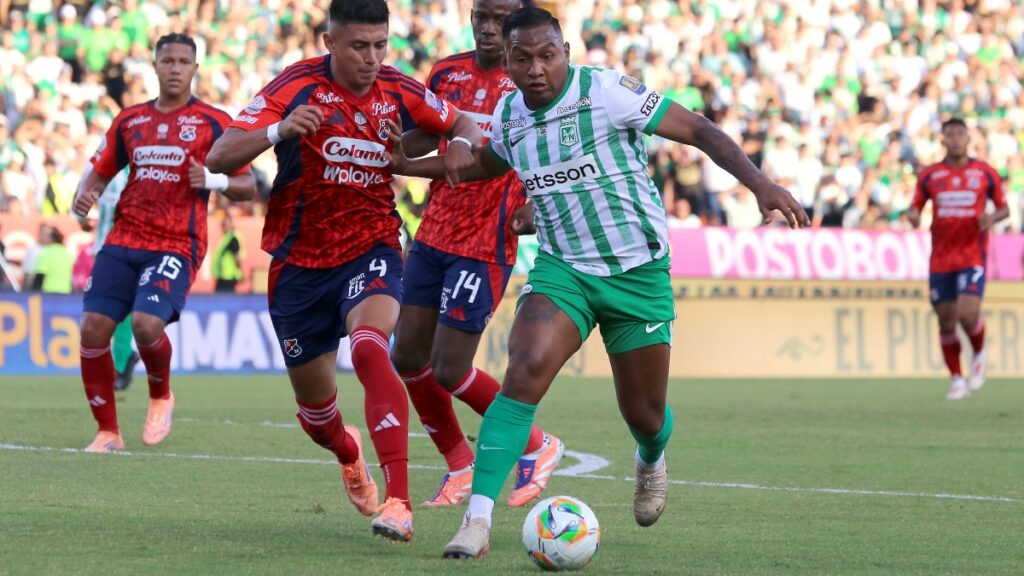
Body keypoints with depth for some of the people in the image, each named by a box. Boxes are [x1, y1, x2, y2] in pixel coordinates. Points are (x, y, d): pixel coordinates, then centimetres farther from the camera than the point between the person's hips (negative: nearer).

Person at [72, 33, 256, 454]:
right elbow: (100, 171, 21)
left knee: (147, 324, -25)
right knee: (93, 327, -9)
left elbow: (247, 186, 0)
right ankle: (107, 431, 6)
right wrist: (85, 196, -2)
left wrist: (212, 180, -20)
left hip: (177, 245, -4)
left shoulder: (213, 123, 1)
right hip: (124, 240, 4)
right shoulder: (130, 120, 13)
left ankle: (161, 397, 8)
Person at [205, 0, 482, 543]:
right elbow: (219, 157, -21)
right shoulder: (295, 87, -13)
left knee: (369, 349, -31)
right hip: (299, 260, 0)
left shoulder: (399, 91, -4)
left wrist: (461, 144, -10)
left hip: (370, 249, 0)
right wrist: (279, 130, -40)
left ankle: (398, 502, -36)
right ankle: (348, 453, 50)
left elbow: (462, 125, 15)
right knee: (313, 401, 11)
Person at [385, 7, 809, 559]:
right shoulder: (508, 114, 1)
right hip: (561, 268, 2)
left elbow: (698, 130, -13)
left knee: (644, 414, 8)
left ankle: (651, 461, 49)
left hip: (638, 272, -2)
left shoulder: (607, 91, -15)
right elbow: (486, 163, 26)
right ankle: (477, 521, -28)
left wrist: (759, 184, -24)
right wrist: (410, 166, 17)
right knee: (525, 373, -25)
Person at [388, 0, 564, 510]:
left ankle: (536, 446, 15)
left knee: (449, 371, -8)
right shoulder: (447, 73, 7)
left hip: (485, 247, -6)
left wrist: (533, 208, -27)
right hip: (432, 236, 6)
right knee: (407, 356, 6)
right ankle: (459, 465, 24)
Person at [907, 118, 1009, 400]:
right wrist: (912, 216, -12)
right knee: (946, 321, 3)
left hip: (973, 257, -2)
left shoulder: (986, 173, 3)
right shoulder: (929, 175, 5)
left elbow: (1004, 208, 11)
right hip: (941, 258, 2)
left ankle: (979, 355, 14)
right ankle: (957, 379, 19)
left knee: (968, 315, -18)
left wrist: (993, 217, -12)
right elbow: (915, 207, 12)